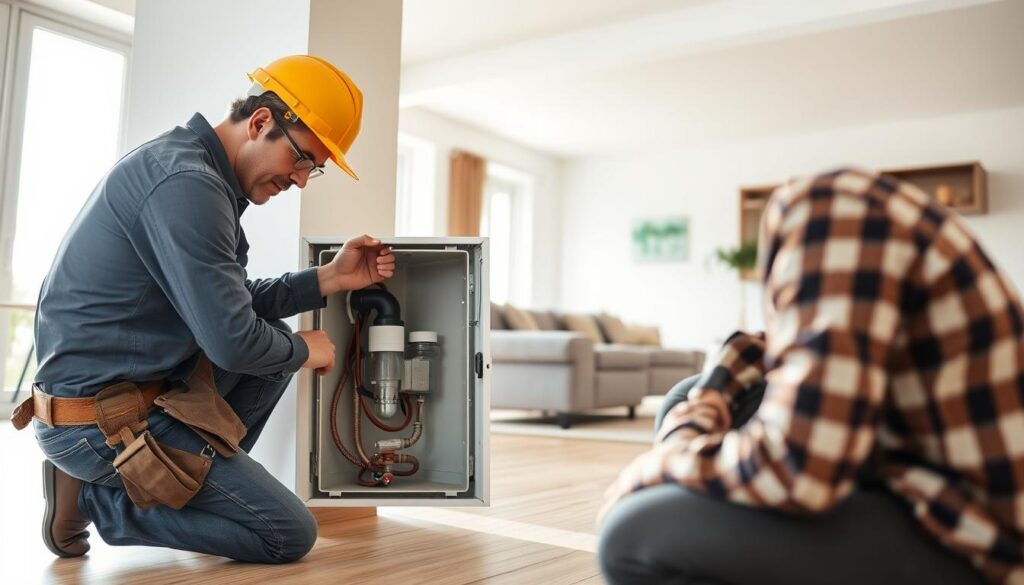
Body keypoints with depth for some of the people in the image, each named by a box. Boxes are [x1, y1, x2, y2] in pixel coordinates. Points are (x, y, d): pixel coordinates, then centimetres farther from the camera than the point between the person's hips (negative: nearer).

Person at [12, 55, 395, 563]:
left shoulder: (194, 169, 10)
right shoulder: (187, 182, -22)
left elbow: (233, 303, 14)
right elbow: (232, 340, -24)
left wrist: (330, 278, 5)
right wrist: (304, 349, -4)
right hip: (100, 419, -10)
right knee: (291, 535, -5)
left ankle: (200, 480, 9)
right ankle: (93, 495, -1)